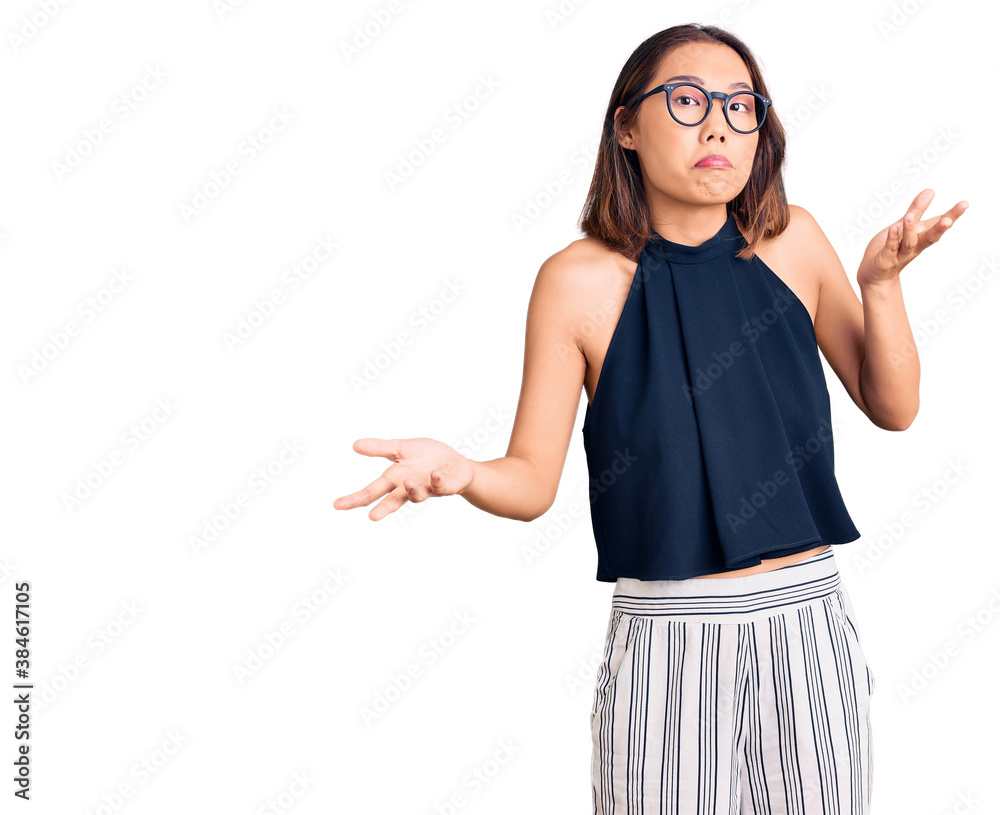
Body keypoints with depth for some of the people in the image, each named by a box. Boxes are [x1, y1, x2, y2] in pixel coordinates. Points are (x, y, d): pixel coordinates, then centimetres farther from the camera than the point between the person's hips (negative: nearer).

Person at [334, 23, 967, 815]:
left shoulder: (793, 242, 0)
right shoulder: (581, 281, -10)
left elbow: (893, 407, 6)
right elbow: (533, 482, -7)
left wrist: (880, 283, -9)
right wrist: (456, 471, -28)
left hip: (810, 632, 4)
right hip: (668, 643, -3)